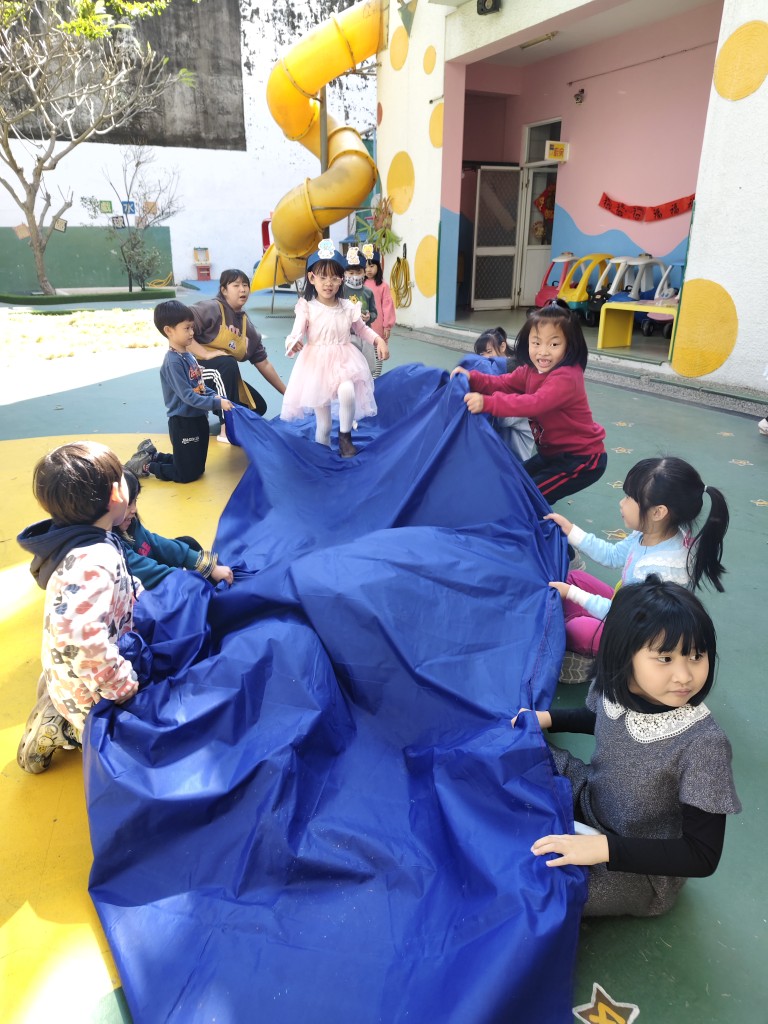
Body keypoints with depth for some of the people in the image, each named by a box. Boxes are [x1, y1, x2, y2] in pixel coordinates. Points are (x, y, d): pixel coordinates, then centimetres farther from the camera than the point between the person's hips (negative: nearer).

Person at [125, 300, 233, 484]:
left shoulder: (188, 355, 7)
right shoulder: (173, 362, -21)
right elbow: (188, 396, -24)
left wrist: (215, 396, 0)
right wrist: (217, 403, -26)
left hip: (198, 419, 9)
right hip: (183, 423, -9)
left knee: (198, 467, 21)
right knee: (188, 474, 1)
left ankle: (152, 454, 31)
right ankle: (145, 465, 17)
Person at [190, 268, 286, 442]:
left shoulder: (246, 325, 5)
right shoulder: (211, 308, -16)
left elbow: (264, 364, 8)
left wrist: (287, 394, 6)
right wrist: (206, 354, -30)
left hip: (222, 376, 7)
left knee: (258, 407, 2)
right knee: (228, 363, -36)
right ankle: (227, 429, -33)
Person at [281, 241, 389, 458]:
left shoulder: (348, 307, 2)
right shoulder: (307, 307, -8)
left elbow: (362, 329, 16)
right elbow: (297, 332, -17)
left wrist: (379, 341, 0)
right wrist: (292, 343, -41)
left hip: (343, 360, 2)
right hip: (316, 363, -1)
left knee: (347, 392, -29)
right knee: (322, 421, 3)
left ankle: (345, 435, -4)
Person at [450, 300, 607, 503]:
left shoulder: (566, 378, -29)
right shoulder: (532, 370, 0)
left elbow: (534, 403, -42)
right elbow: (504, 383, -2)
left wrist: (487, 403, -51)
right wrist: (473, 378, -21)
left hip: (583, 459, -9)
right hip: (552, 452, 9)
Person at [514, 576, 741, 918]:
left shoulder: (704, 744, -33)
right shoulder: (614, 687, -18)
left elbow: (703, 857, -26)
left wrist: (604, 847, -35)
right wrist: (547, 718, -3)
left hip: (642, 866, -5)